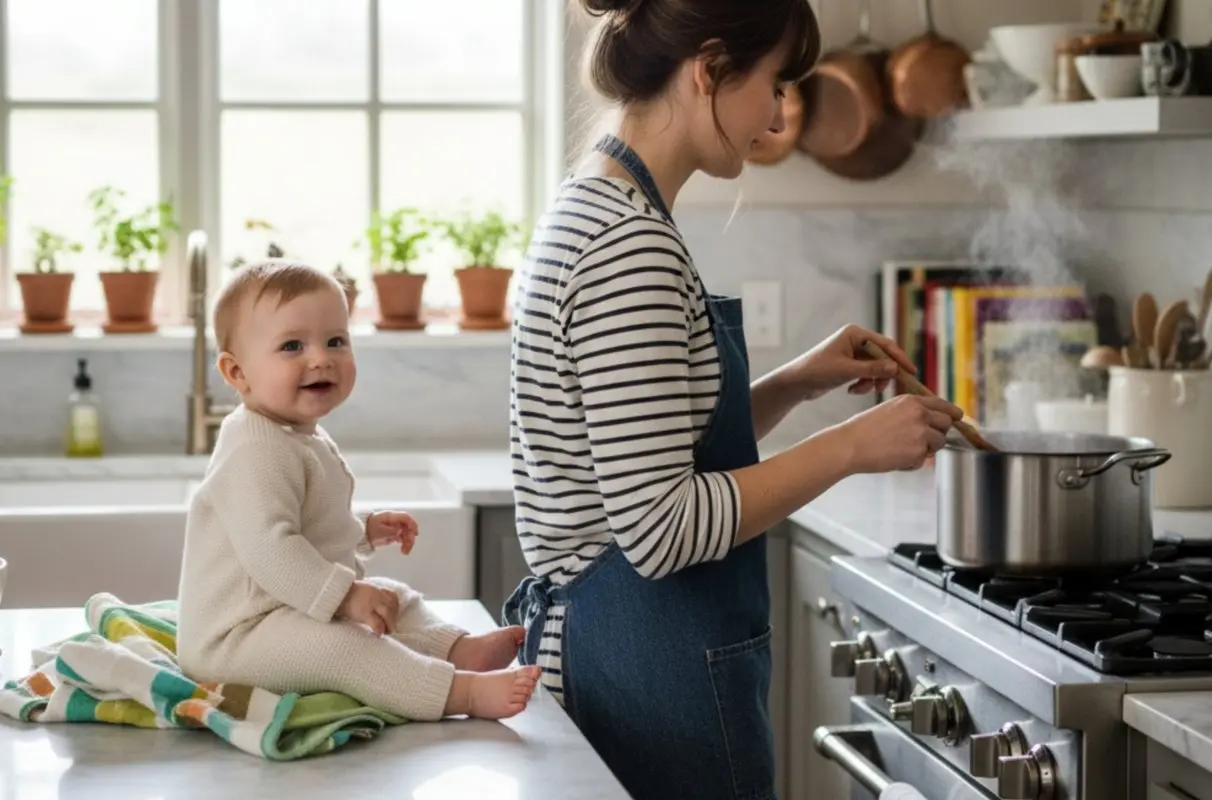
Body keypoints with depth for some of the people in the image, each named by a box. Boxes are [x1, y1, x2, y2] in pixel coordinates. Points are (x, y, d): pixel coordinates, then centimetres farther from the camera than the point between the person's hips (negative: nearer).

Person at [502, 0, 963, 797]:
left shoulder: (591, 211, 10)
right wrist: (850, 447, -18)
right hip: (653, 671, -10)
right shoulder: (632, 241, -20)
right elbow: (659, 527, -25)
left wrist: (795, 384, 10)